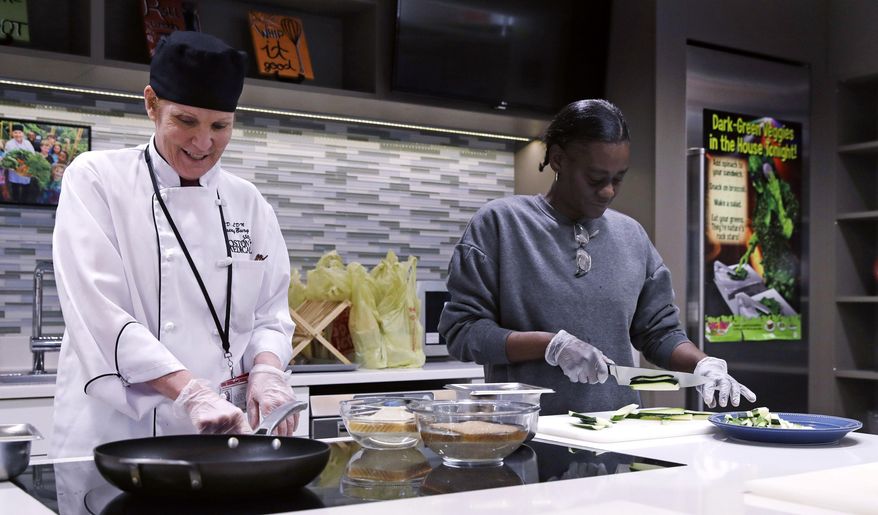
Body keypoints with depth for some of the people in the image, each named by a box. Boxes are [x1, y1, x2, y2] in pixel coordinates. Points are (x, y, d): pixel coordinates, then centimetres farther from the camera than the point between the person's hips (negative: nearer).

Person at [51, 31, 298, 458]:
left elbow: (270, 313, 12)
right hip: (117, 433, -3)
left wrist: (266, 370, -10)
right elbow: (99, 311, -13)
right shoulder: (94, 180, -2)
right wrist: (193, 393, -23)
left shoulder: (248, 203, 9)